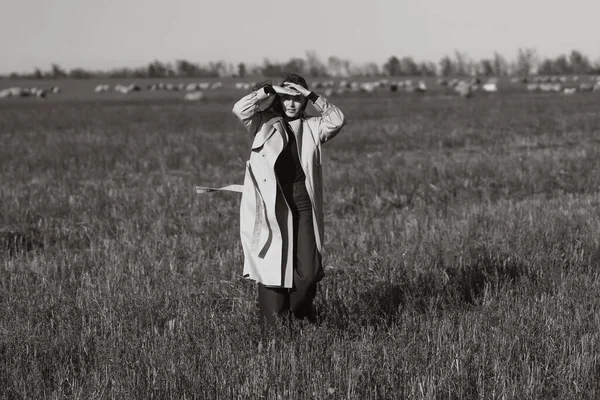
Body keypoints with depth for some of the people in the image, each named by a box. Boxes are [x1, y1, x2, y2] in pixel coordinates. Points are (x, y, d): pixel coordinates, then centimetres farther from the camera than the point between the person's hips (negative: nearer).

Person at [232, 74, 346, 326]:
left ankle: (302, 318, 19)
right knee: (273, 266, -3)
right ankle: (273, 323, 7)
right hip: (272, 205, -2)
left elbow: (337, 120, -4)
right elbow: (239, 110, -9)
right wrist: (268, 91, -7)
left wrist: (311, 96, -7)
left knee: (309, 270, -3)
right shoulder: (264, 124, 6)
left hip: (303, 203, 2)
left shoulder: (311, 128, 12)